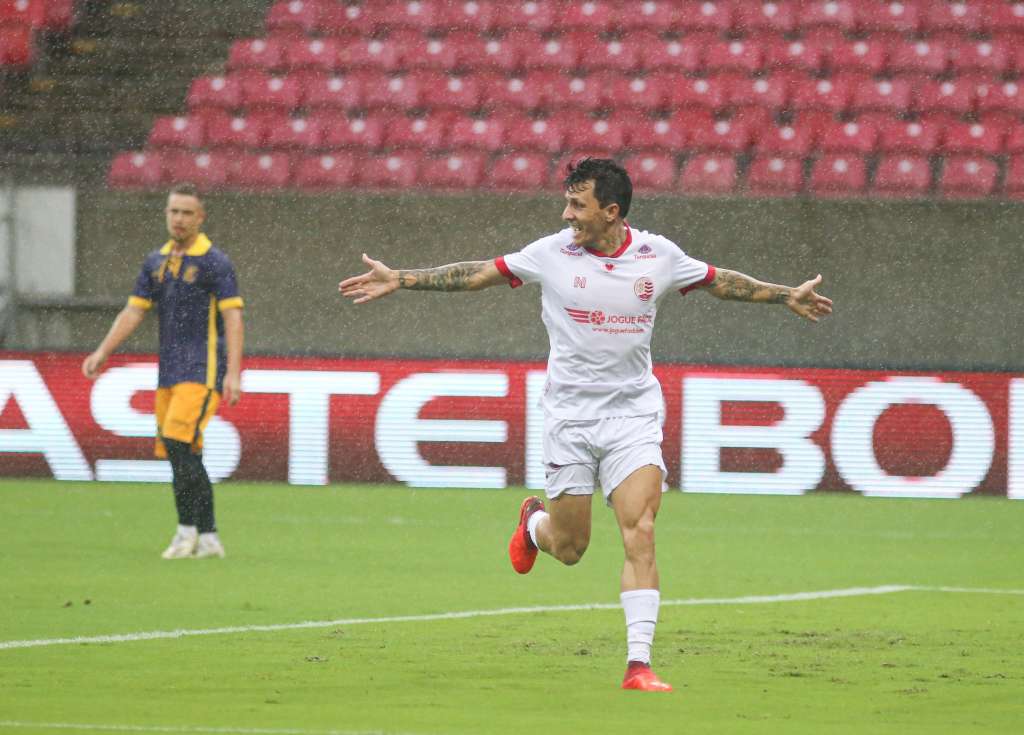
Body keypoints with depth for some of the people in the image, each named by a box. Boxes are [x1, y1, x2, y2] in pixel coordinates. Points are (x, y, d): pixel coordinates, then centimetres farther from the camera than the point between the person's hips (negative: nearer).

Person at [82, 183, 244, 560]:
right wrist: (102, 352, 4)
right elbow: (133, 312, 16)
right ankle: (208, 538, 11)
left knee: (178, 441, -21)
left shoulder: (214, 262, -5)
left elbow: (233, 318, -11)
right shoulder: (156, 262, 14)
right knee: (184, 456, 5)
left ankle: (187, 529, -14)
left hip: (203, 368, -7)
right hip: (169, 371, 7)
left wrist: (233, 373, -20)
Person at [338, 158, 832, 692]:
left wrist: (786, 296, 18)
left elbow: (719, 282, 15)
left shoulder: (658, 256, -2)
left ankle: (638, 665, -17)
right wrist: (401, 280, 1)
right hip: (570, 413, 0)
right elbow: (479, 274, 4)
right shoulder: (553, 253, -4)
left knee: (640, 534, -16)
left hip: (633, 413, 0)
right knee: (569, 548, 4)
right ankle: (535, 521, 42)